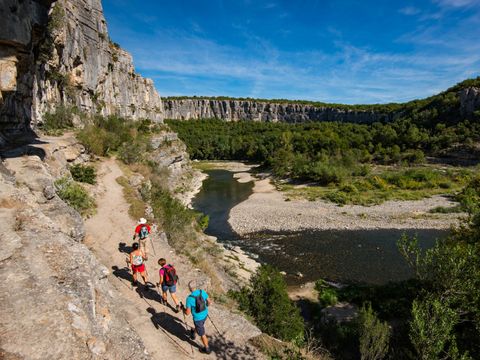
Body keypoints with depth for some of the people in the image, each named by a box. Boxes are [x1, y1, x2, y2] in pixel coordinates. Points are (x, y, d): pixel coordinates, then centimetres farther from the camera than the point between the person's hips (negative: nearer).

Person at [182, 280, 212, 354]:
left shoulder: (189, 298, -30)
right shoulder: (202, 292, -17)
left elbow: (187, 313, -23)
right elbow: (209, 302, -4)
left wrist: (182, 309, -2)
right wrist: (206, 305, 20)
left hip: (198, 318, -5)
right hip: (205, 314, 5)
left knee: (202, 333, 18)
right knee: (199, 324, 35)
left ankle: (207, 349, 37)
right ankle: (193, 334, 64)